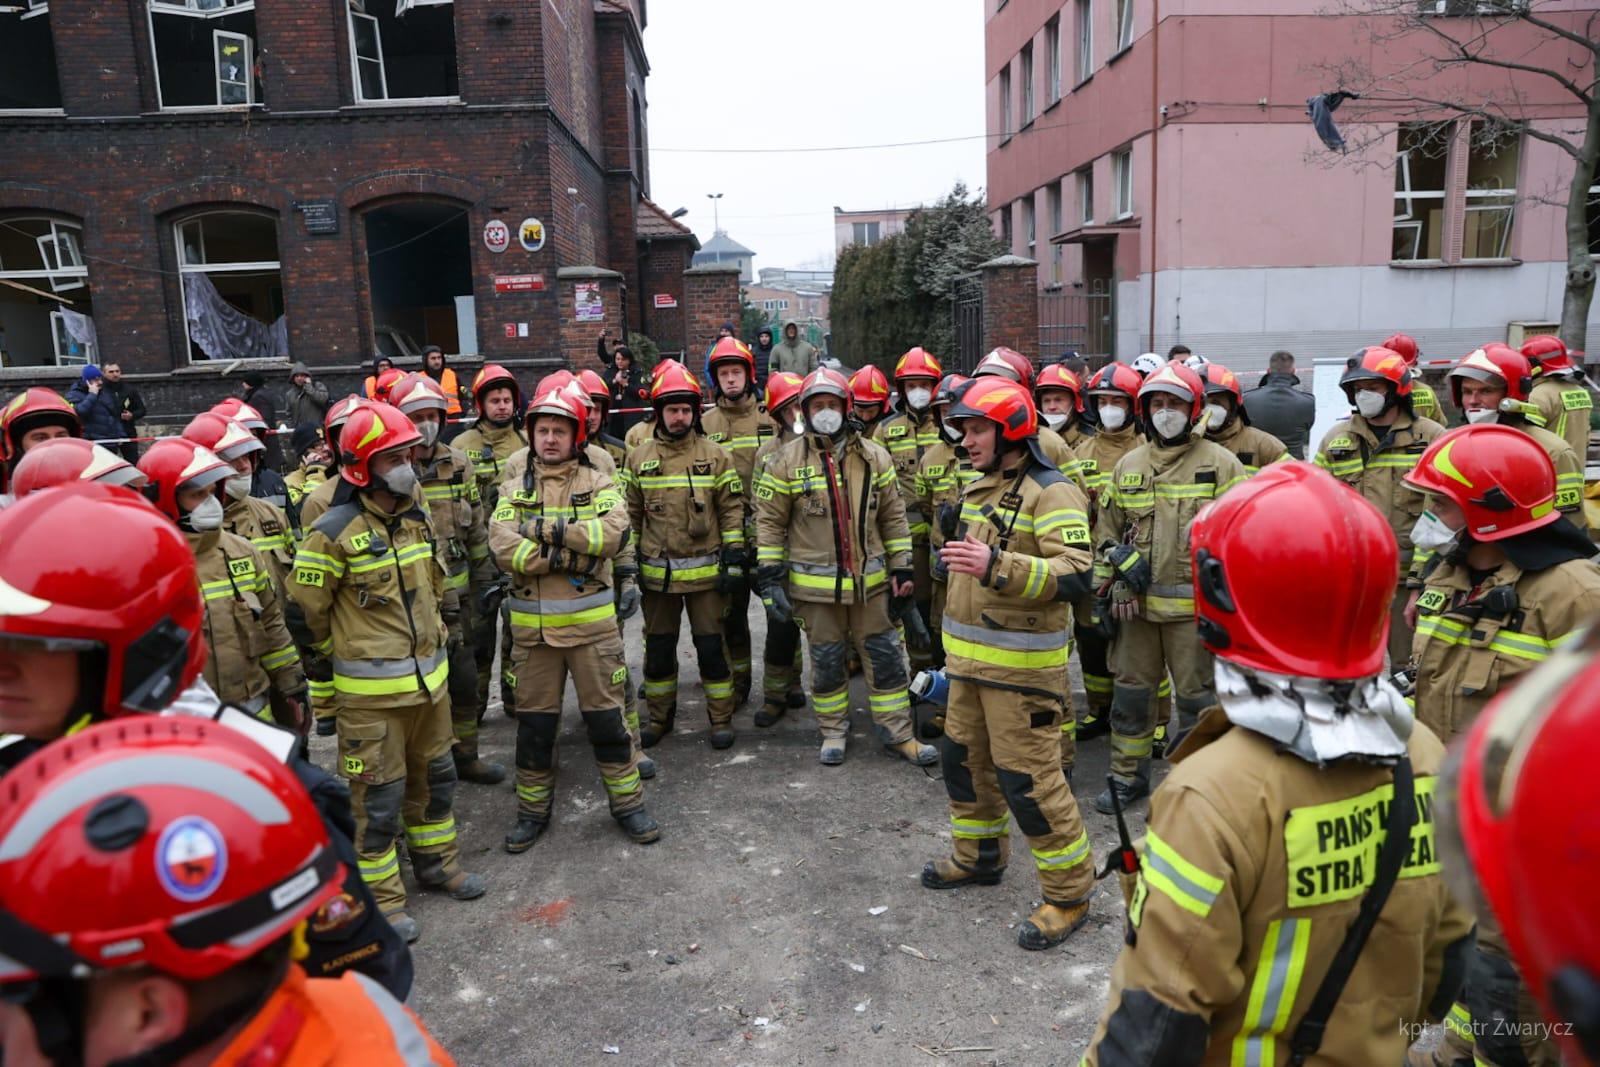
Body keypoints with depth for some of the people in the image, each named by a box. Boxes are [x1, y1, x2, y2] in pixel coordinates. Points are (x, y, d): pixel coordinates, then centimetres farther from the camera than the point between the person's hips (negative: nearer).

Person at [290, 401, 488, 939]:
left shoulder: (415, 518, 5)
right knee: (379, 794, 5)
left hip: (429, 675, 7)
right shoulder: (334, 533, -18)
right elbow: (308, 608, -9)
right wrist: (351, 649, 4)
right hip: (371, 689, -7)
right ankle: (381, 897, 21)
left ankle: (436, 861, 40)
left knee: (435, 775, 20)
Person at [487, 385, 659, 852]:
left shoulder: (597, 482, 3)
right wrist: (568, 557, -18)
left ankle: (627, 802, 21)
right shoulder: (514, 489, 7)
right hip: (532, 626, 2)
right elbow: (502, 546, -11)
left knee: (606, 717, 5)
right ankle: (533, 809, 28)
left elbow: (615, 531, -17)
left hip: (590, 620, -2)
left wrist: (550, 528, -18)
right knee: (534, 722, 12)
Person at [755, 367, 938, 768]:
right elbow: (769, 522, -2)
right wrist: (771, 579, -6)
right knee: (826, 661, 10)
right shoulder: (787, 460, -5)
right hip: (815, 584, -2)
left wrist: (902, 569, 6)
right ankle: (834, 731, 28)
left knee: (886, 656, 8)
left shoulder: (874, 456, 3)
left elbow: (893, 516, 9)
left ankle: (897, 733, 20)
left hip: (870, 580, 2)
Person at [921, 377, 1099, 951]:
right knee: (964, 758, 20)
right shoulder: (980, 487, 13)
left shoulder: (1050, 492, -16)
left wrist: (997, 568, -37)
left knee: (1028, 778, -5)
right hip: (970, 659, 9)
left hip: (1020, 664, -9)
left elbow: (1075, 575, -27)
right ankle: (980, 855, 41)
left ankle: (1070, 892, 12)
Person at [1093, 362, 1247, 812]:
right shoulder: (1127, 466, 10)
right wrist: (1105, 589, 8)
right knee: (1130, 691, 11)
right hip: (1136, 601, 4)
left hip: (1193, 603, -4)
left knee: (1196, 696, 5)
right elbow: (1106, 530, 14)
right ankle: (1128, 776, 26)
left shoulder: (1220, 463, -2)